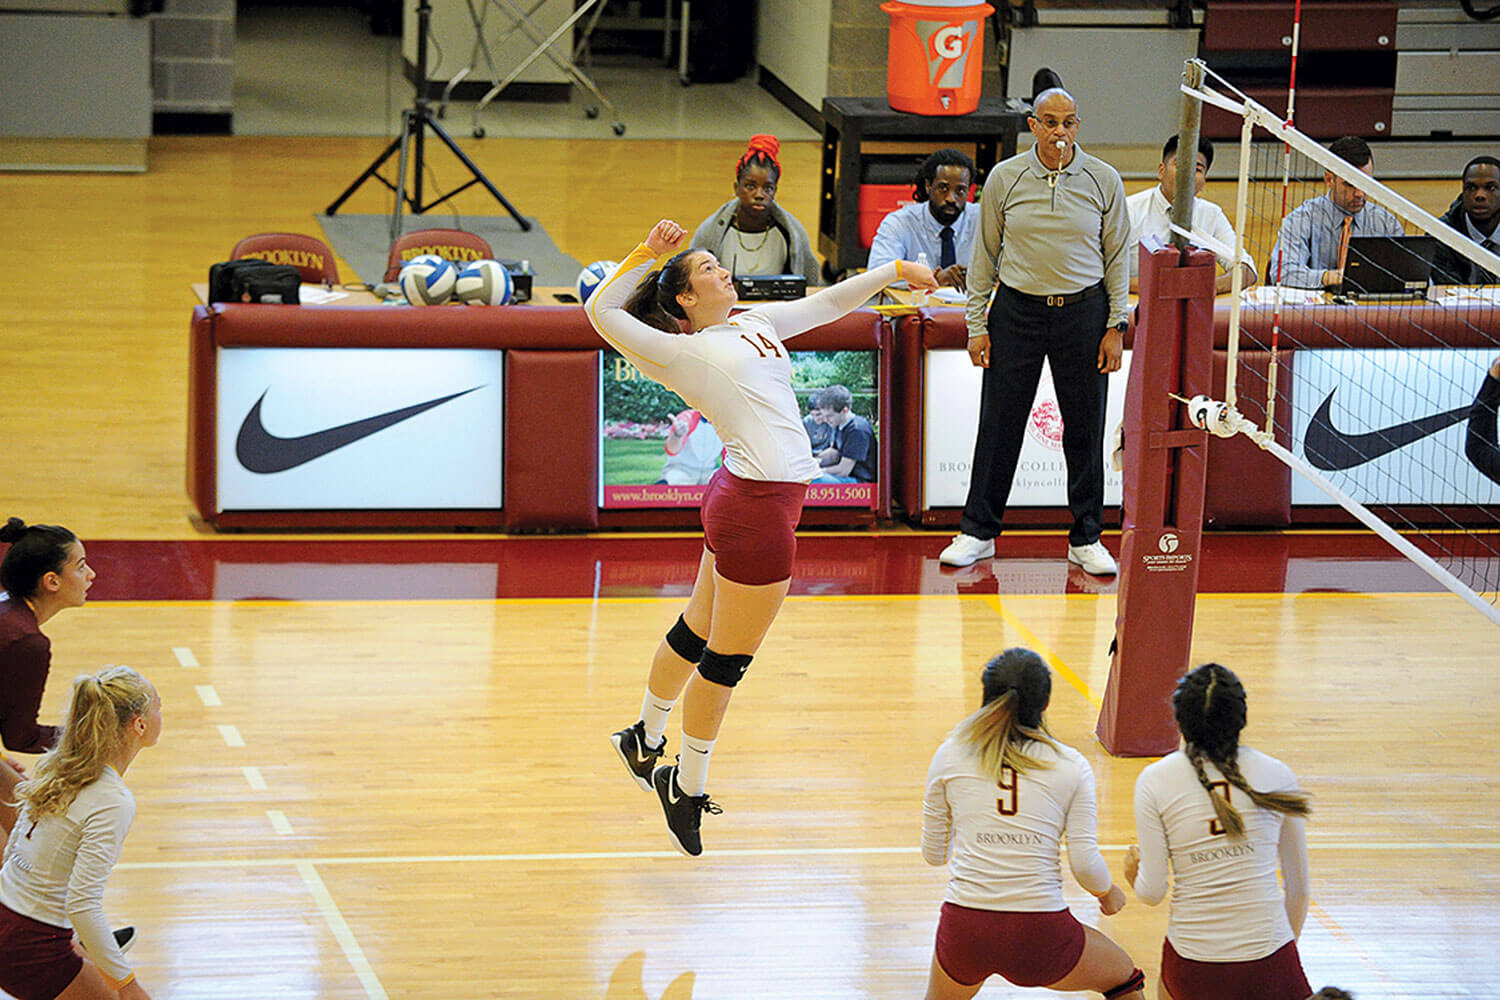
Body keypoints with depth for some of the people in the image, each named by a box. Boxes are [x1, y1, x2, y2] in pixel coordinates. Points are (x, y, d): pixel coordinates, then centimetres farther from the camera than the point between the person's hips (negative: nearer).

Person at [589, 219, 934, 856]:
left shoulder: (755, 324, 17)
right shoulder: (684, 352, -5)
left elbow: (828, 303, 27)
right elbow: (602, 311, -15)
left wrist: (894, 270, 25)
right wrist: (647, 253, -16)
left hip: (745, 501, 9)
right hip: (758, 505, -9)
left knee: (695, 636, 22)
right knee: (727, 659, 1)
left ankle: (646, 741, 38)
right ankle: (687, 788, 13)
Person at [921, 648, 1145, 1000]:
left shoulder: (951, 755, 5)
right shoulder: (1071, 766, 1)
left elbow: (933, 853, 12)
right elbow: (1085, 864, -3)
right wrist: (1108, 895, 20)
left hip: (964, 930, 1)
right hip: (1041, 936, -1)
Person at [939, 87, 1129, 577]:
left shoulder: (1104, 181, 0)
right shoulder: (1004, 179, 0)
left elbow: (1118, 257, 6)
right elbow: (984, 255, 6)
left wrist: (1116, 326, 1)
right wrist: (977, 324, 2)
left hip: (1083, 313, 0)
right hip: (1017, 311, 0)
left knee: (1084, 428, 4)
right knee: (999, 424, 2)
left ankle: (1086, 538, 15)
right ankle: (978, 532, 13)